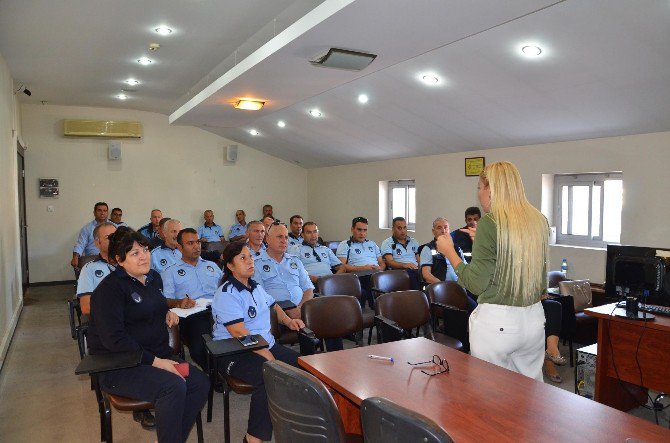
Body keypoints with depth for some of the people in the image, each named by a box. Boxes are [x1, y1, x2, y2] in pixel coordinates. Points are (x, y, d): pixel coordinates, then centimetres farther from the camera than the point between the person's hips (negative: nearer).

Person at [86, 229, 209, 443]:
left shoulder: (153, 277, 10)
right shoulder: (109, 289, -14)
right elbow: (114, 339, -21)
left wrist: (167, 313, 7)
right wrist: (155, 361, -23)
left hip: (158, 354, 8)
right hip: (119, 366, -7)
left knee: (200, 383, -14)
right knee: (173, 387, -31)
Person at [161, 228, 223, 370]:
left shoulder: (212, 265, 29)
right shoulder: (170, 272, 17)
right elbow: (166, 301, 5)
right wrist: (179, 302, -16)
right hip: (192, 316, -3)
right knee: (201, 347, -34)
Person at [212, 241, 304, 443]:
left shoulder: (256, 288, 15)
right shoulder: (227, 294, -13)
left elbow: (273, 305, 34)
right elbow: (239, 333, -22)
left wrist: (287, 320, 14)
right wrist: (268, 357, -23)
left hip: (267, 345, 8)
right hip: (234, 354, -8)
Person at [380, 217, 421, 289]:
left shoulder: (414, 242, 27)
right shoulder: (387, 243, 9)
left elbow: (419, 260, 21)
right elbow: (390, 262, -4)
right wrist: (404, 265, -23)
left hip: (416, 270, 5)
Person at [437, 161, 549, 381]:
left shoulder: (490, 223, -15)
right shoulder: (539, 221, 4)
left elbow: (477, 284, -14)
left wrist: (449, 251, -1)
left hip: (496, 321, -6)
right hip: (534, 319, 7)